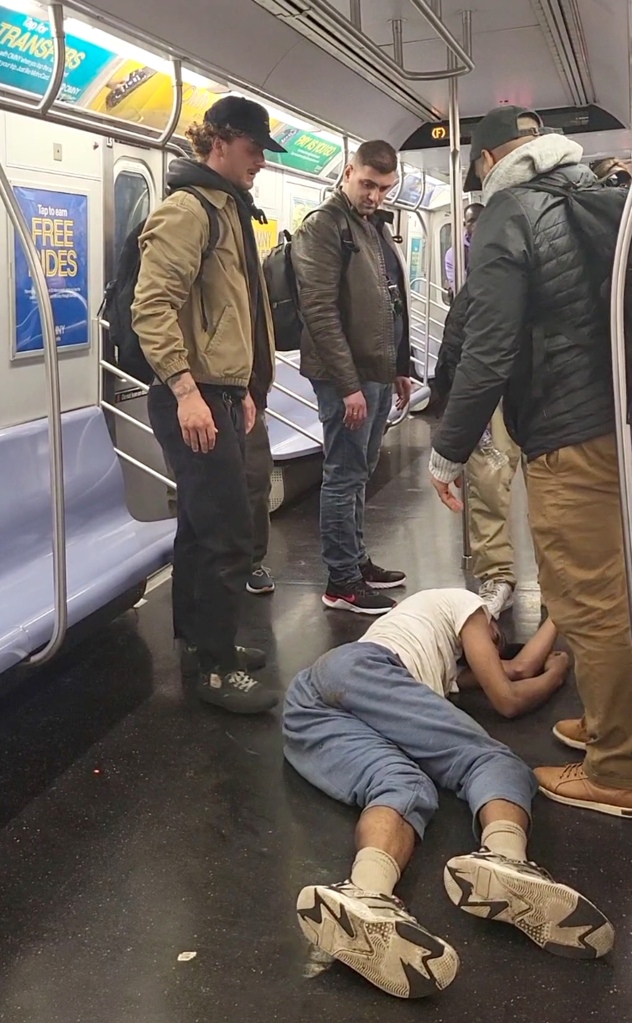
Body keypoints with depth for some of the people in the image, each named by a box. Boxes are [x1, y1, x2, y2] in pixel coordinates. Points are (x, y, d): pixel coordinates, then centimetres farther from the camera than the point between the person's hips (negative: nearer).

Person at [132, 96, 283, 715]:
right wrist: (186, 390, -27)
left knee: (202, 527, 16)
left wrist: (242, 389, 22)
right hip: (194, 398, -10)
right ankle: (216, 668, 4)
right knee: (228, 536, -8)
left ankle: (198, 641, 28)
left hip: (221, 393, 10)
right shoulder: (188, 209, -11)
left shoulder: (229, 210, 19)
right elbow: (153, 305, -21)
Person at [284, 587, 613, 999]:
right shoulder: (463, 604, 27)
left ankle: (365, 895, -60)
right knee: (493, 760, -13)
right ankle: (504, 859, -50)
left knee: (404, 786, -23)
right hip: (359, 670, -6)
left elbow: (519, 667, 42)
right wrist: (556, 672, 41)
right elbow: (508, 699, 20)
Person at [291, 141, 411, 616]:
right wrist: (349, 384, -21)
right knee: (345, 477, -3)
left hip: (380, 373, 9)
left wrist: (401, 367, 18)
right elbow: (321, 312, -18)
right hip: (348, 377, -8)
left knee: (360, 474, 15)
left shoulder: (378, 227, 17)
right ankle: (342, 581, 5)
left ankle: (357, 561, 26)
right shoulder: (324, 227, -10)